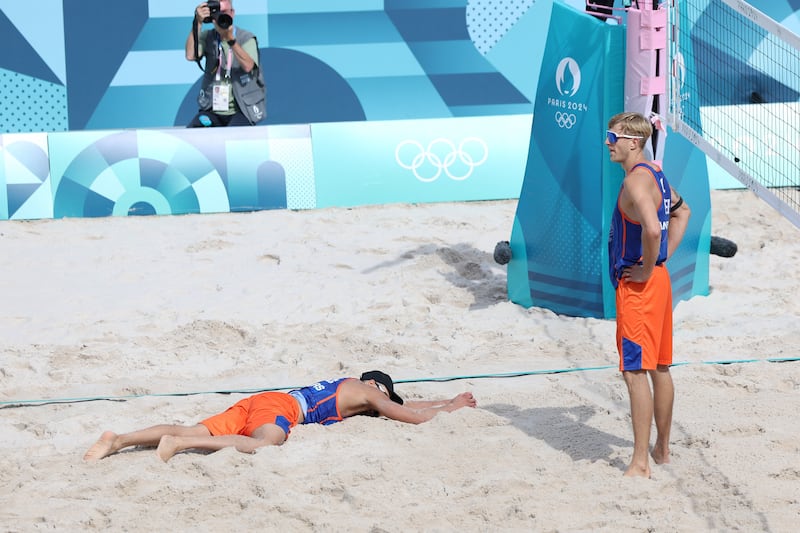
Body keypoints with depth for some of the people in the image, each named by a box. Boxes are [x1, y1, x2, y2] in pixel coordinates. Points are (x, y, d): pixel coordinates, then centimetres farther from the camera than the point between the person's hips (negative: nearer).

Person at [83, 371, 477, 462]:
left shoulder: (346, 386, 35)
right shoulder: (364, 392, 11)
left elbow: (402, 405, 47)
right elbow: (414, 416, 9)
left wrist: (447, 403, 46)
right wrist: (451, 408, 26)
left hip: (256, 403, 9)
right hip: (279, 407, -9)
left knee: (195, 431, -5)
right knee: (264, 444, -38)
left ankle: (118, 441, -19)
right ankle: (176, 444, -50)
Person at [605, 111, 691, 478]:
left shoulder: (635, 181, -20)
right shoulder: (655, 174, 11)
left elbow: (652, 229, -36)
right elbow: (681, 212, 28)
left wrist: (646, 269, -21)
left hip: (639, 285, -10)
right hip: (659, 281, 10)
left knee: (635, 371, -9)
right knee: (659, 368, 17)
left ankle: (640, 464, -9)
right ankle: (662, 449, 28)